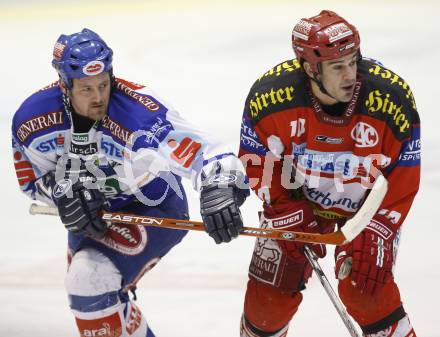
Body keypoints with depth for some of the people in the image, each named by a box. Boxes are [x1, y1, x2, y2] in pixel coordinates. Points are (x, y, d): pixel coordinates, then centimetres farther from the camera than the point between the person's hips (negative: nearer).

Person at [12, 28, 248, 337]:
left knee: (91, 280, -27)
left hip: (153, 209, -6)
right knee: (87, 294, 25)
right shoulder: (32, 119, -21)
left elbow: (205, 152, -44)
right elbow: (33, 176, -2)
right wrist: (62, 193, -23)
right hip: (91, 212, 6)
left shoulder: (140, 112, -37)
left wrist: (219, 193, -64)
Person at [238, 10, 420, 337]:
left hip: (367, 202, -1)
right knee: (271, 287, 1)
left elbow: (402, 180, -19)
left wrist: (374, 235, -24)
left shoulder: (393, 98, -30)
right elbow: (258, 164, -11)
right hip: (297, 198, 2)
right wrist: (291, 216, -15)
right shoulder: (270, 94, -27)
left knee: (364, 288, -19)